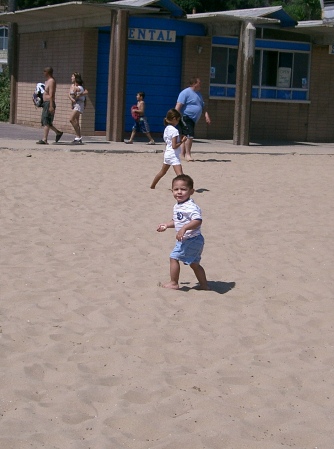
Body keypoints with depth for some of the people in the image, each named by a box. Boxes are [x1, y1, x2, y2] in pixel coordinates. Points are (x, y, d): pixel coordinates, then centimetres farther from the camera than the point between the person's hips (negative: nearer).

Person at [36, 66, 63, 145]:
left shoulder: (51, 81, -13)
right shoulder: (47, 81, 18)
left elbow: (51, 95, -21)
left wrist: (51, 106, -26)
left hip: (49, 103, -10)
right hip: (46, 103, 10)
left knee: (46, 122, -11)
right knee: (44, 121, 13)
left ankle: (44, 139, -12)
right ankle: (58, 132, 22)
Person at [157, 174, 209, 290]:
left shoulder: (190, 207, -23)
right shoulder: (177, 207, 9)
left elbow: (197, 221, -36)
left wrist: (184, 228, -44)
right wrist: (166, 225, 16)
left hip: (191, 240, -10)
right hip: (185, 240, 10)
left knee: (174, 257, -2)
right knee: (194, 263, 17)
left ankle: (173, 283, 10)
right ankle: (204, 285, 25)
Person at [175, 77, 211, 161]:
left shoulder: (198, 94, 19)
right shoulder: (186, 93, -11)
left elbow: (202, 106, 27)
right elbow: (178, 105, -17)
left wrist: (206, 115, 13)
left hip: (193, 119, 9)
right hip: (186, 118, -9)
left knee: (187, 136, 12)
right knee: (189, 135, -16)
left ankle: (183, 154, 18)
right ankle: (188, 154, -11)